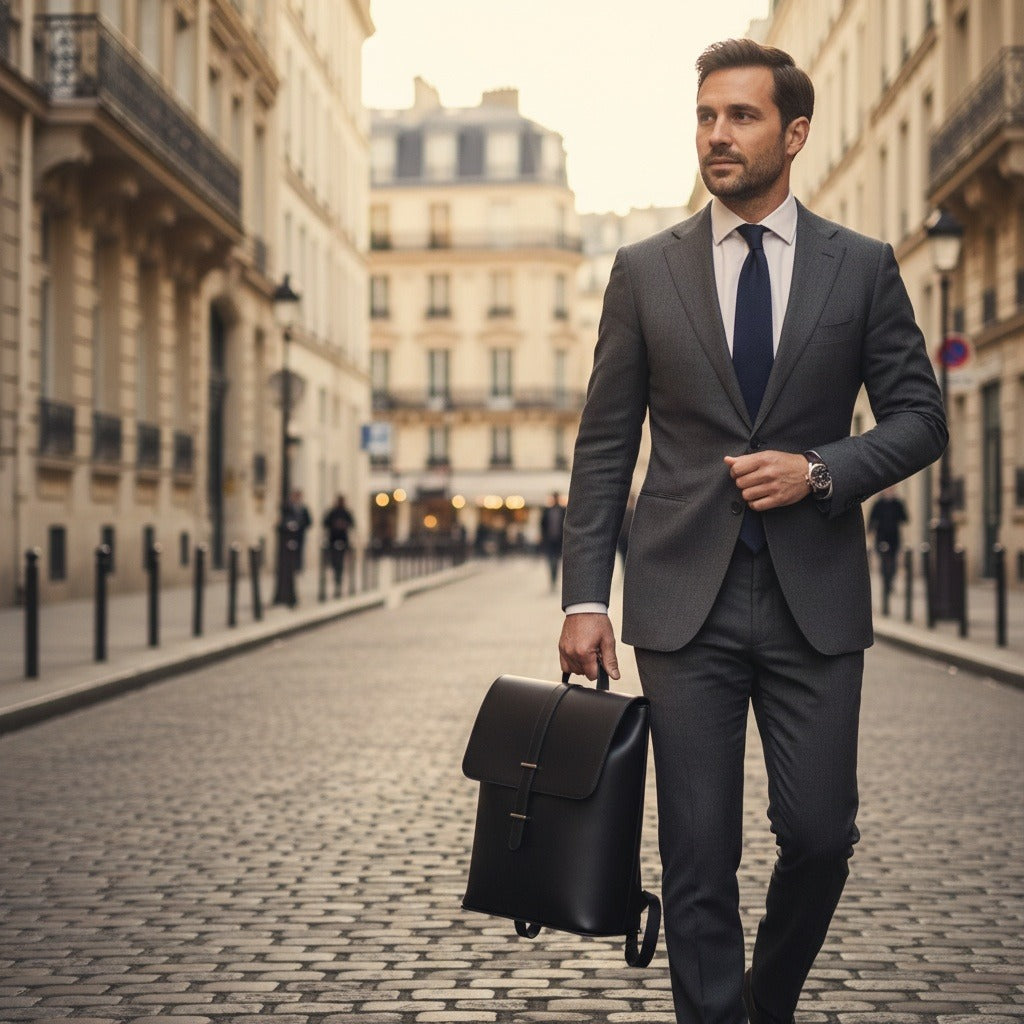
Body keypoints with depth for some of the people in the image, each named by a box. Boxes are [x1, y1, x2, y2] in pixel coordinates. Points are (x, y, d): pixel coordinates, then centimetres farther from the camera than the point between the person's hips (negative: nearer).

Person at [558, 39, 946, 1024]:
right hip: (685, 599, 0)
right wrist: (584, 597, -1)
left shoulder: (862, 267, 6)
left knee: (819, 833, 3)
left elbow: (919, 418, 7)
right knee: (698, 851, 1)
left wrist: (818, 470, -11)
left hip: (815, 598, 0)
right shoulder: (645, 270, 6)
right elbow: (603, 447, 6)